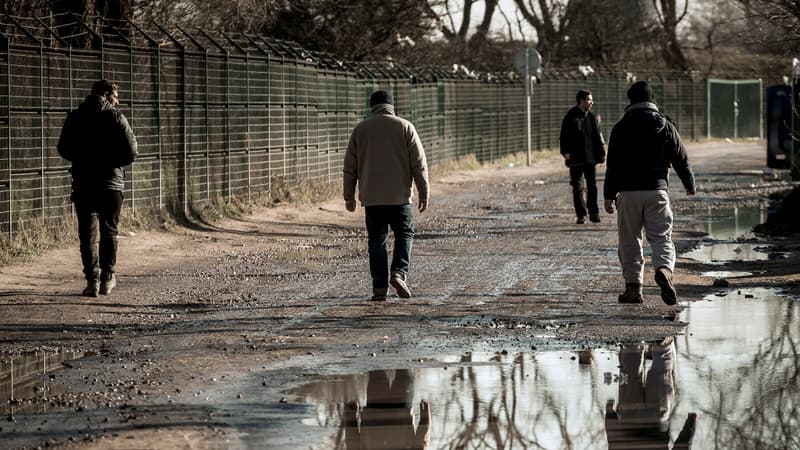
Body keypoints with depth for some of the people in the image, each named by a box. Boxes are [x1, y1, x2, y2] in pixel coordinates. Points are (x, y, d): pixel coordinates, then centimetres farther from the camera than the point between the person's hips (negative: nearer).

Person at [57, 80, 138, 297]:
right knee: (109, 232, 12)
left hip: (83, 185, 1)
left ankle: (92, 280, -4)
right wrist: (115, 163, 7)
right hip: (111, 183, -1)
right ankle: (107, 279, 14)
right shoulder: (115, 117, -7)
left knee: (87, 234, 4)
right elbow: (131, 151, -12)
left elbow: (64, 149, 6)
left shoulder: (75, 118, 3)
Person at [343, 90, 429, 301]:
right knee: (404, 234, 12)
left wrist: (349, 196, 13)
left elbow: (350, 166, 8)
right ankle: (399, 273, -9)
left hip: (372, 197, 1)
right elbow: (419, 164, -2)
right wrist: (424, 193, 3)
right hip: (399, 196, -1)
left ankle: (380, 287, 1)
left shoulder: (360, 129, 6)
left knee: (377, 240, 5)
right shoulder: (405, 127, 1)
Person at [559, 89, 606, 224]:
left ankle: (594, 213, 14)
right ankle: (581, 215, 5)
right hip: (576, 159, -4)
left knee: (592, 186, 6)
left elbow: (598, 136, 14)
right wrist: (566, 152, -15)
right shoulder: (571, 117, -5)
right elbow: (564, 137, -5)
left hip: (591, 158, 4)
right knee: (578, 187, 1)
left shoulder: (592, 117, 9)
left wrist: (601, 153, 8)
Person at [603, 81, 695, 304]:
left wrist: (609, 195, 2)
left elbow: (612, 164, -1)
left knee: (629, 241, 8)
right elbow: (681, 159, 9)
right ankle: (664, 269, -27)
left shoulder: (621, 128, 1)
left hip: (628, 192, -1)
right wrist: (690, 183, 25)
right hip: (657, 190, 1)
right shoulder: (665, 126, 4)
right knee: (661, 237, 2)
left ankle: (633, 287, 7)